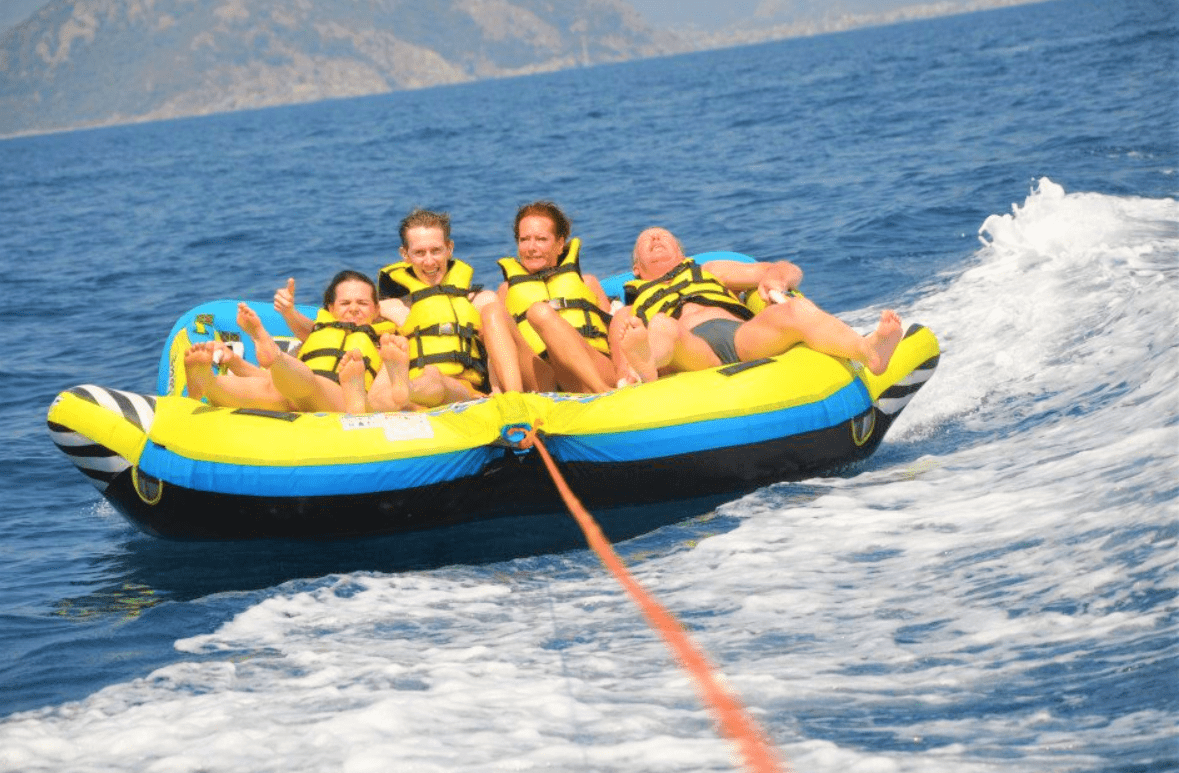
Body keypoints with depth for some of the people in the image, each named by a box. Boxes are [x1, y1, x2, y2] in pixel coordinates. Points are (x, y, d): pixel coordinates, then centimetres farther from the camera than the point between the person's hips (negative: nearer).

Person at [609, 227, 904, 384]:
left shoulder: (710, 272, 42)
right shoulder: (627, 316, 36)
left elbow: (790, 270, 32)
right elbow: (622, 375, 17)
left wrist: (775, 278, 5)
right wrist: (628, 373, -10)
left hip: (744, 338, 2)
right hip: (692, 355, -2)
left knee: (796, 311, -31)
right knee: (662, 327, -38)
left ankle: (871, 351, -64)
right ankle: (647, 366, -78)